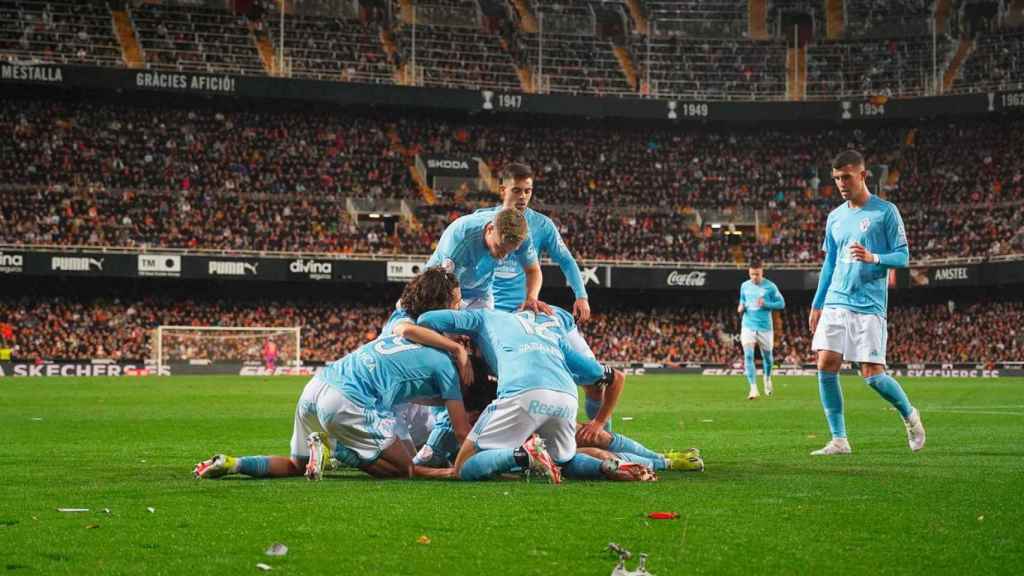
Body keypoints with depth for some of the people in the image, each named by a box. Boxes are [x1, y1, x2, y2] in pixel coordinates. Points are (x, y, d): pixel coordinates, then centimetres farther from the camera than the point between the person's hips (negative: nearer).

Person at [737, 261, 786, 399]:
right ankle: (753, 389, -17)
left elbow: (781, 303, -2)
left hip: (765, 327, -1)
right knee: (748, 356, -15)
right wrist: (741, 307, -1)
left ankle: (767, 379, 44)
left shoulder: (770, 287, -4)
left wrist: (766, 304, -17)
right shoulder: (744, 286, 7)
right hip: (748, 326, 1)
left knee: (767, 356, 12)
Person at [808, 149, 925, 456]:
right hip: (835, 303, 5)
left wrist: (873, 258, -23)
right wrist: (817, 304, 18)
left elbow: (903, 257, -4)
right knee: (826, 365, -7)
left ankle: (909, 415, 21)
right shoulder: (835, 217, 14)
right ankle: (839, 440, 0)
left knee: (872, 374, -8)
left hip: (869, 306, -5)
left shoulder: (885, 212, -3)